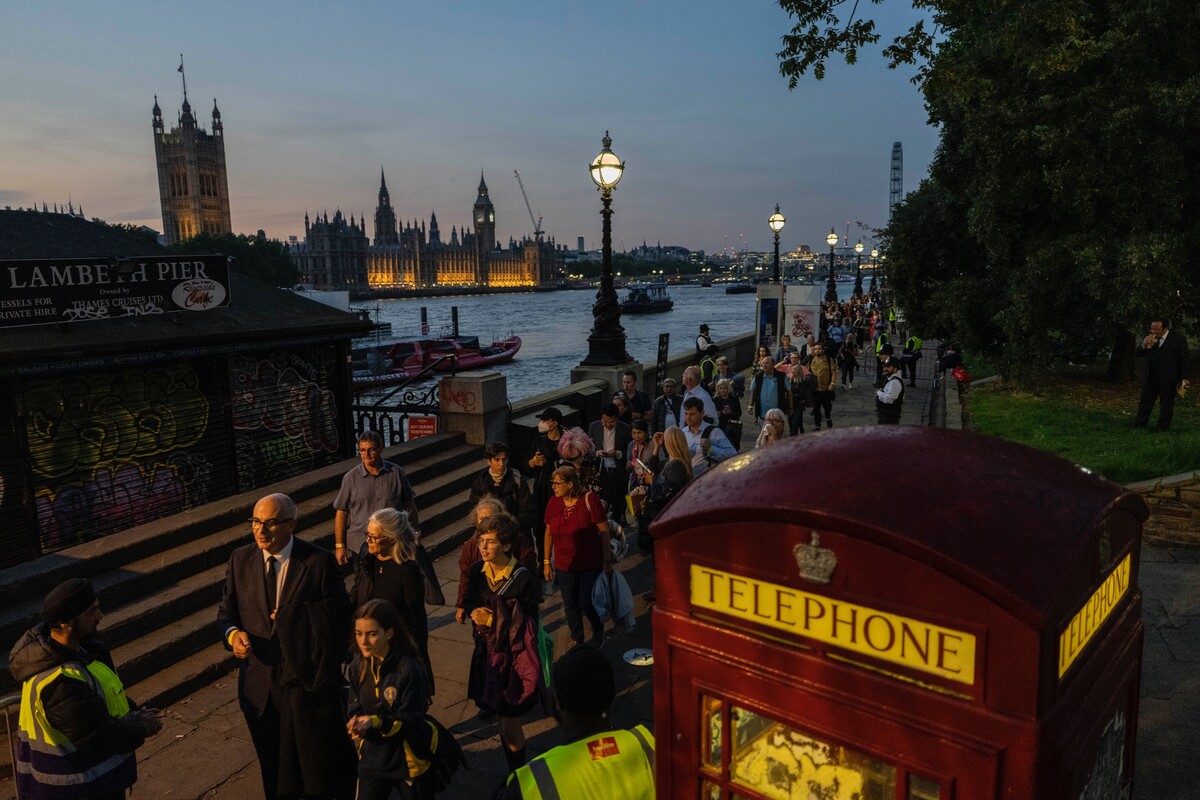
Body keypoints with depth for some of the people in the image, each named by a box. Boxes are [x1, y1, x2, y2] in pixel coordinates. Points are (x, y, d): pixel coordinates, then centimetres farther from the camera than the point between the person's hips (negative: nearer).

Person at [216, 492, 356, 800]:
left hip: (308, 682, -3)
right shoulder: (240, 560, -1)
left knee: (319, 761, 14)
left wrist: (289, 616, -16)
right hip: (260, 684, 4)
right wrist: (232, 633, -13)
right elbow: (226, 610, 5)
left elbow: (338, 615, -12)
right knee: (274, 766, 22)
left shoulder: (319, 561, -13)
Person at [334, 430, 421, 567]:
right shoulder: (351, 478, -4)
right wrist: (339, 546, -3)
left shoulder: (396, 473, -2)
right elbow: (341, 513, -1)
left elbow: (409, 505, 7)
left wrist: (415, 532, 9)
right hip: (360, 546, -1)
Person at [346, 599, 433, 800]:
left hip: (407, 761, -4)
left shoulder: (409, 670, -23)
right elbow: (354, 709, 3)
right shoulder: (359, 665, -4)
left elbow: (411, 723, -19)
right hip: (372, 758, 4)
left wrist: (375, 723, -33)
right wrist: (356, 724, -19)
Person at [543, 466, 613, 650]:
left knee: (586, 603, 2)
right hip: (564, 564, 4)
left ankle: (598, 632, 33)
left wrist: (607, 560, -11)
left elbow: (604, 531, -12)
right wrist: (546, 562, 8)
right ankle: (576, 640, 36)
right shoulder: (553, 502, -5)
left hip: (590, 563, -4)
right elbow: (549, 533, 5)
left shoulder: (589, 499, -17)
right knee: (570, 605, 13)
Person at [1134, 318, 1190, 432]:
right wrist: (1144, 345, -15)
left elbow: (1183, 361, -2)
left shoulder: (1178, 340, -5)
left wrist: (1183, 378, -5)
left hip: (1168, 379, -4)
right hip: (1150, 378, 4)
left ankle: (1162, 426, 14)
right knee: (1145, 401, 6)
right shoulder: (1149, 339, 6)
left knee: (1166, 404, 5)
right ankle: (1140, 424, 12)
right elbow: (1137, 354, 6)